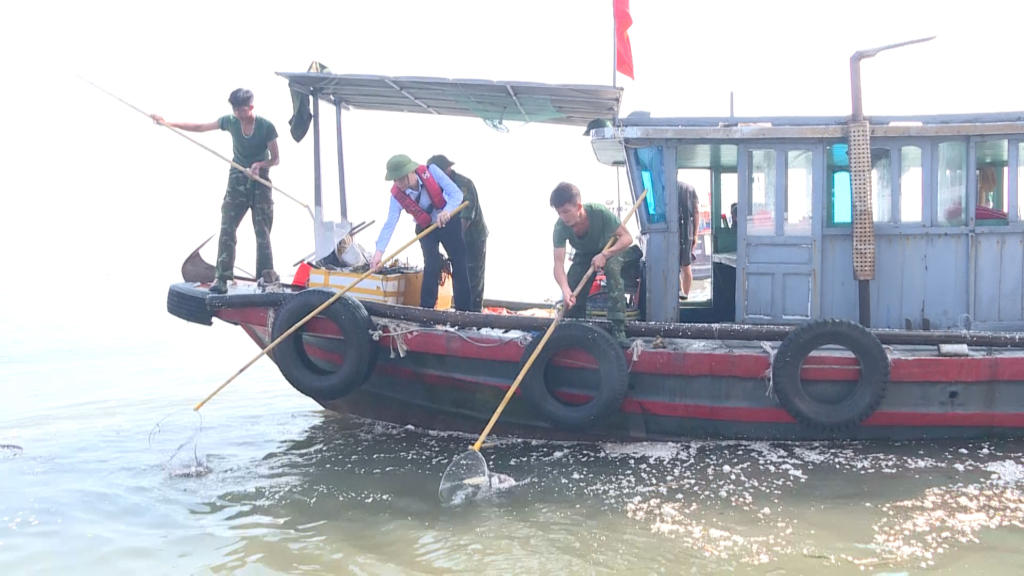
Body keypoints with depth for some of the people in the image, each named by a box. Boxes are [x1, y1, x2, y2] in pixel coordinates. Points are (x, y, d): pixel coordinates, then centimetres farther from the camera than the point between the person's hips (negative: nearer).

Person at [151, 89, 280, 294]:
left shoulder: (266, 126, -13)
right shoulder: (230, 121, -3)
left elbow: (276, 159, -7)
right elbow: (199, 127, 7)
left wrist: (260, 164, -27)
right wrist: (167, 123, 5)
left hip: (260, 182, -2)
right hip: (237, 181, 3)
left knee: (262, 231, -2)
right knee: (227, 229, -8)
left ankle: (267, 275, 1)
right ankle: (222, 277, -10)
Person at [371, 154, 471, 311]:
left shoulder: (431, 172, -27)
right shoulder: (397, 195, -23)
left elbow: (456, 193, -29)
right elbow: (390, 224, -29)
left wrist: (447, 211, -49)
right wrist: (379, 251, -42)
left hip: (449, 223, 0)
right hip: (426, 229, 0)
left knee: (460, 266, 1)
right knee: (431, 267, -16)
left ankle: (464, 311, 10)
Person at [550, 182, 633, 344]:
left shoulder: (599, 212, -38)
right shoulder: (560, 227, -31)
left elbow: (627, 237, -29)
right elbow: (559, 263, -36)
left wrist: (604, 254, -44)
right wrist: (566, 290, -54)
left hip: (610, 250, -3)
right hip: (584, 255, 3)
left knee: (613, 270, -34)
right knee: (572, 295, -14)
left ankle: (618, 329, -35)